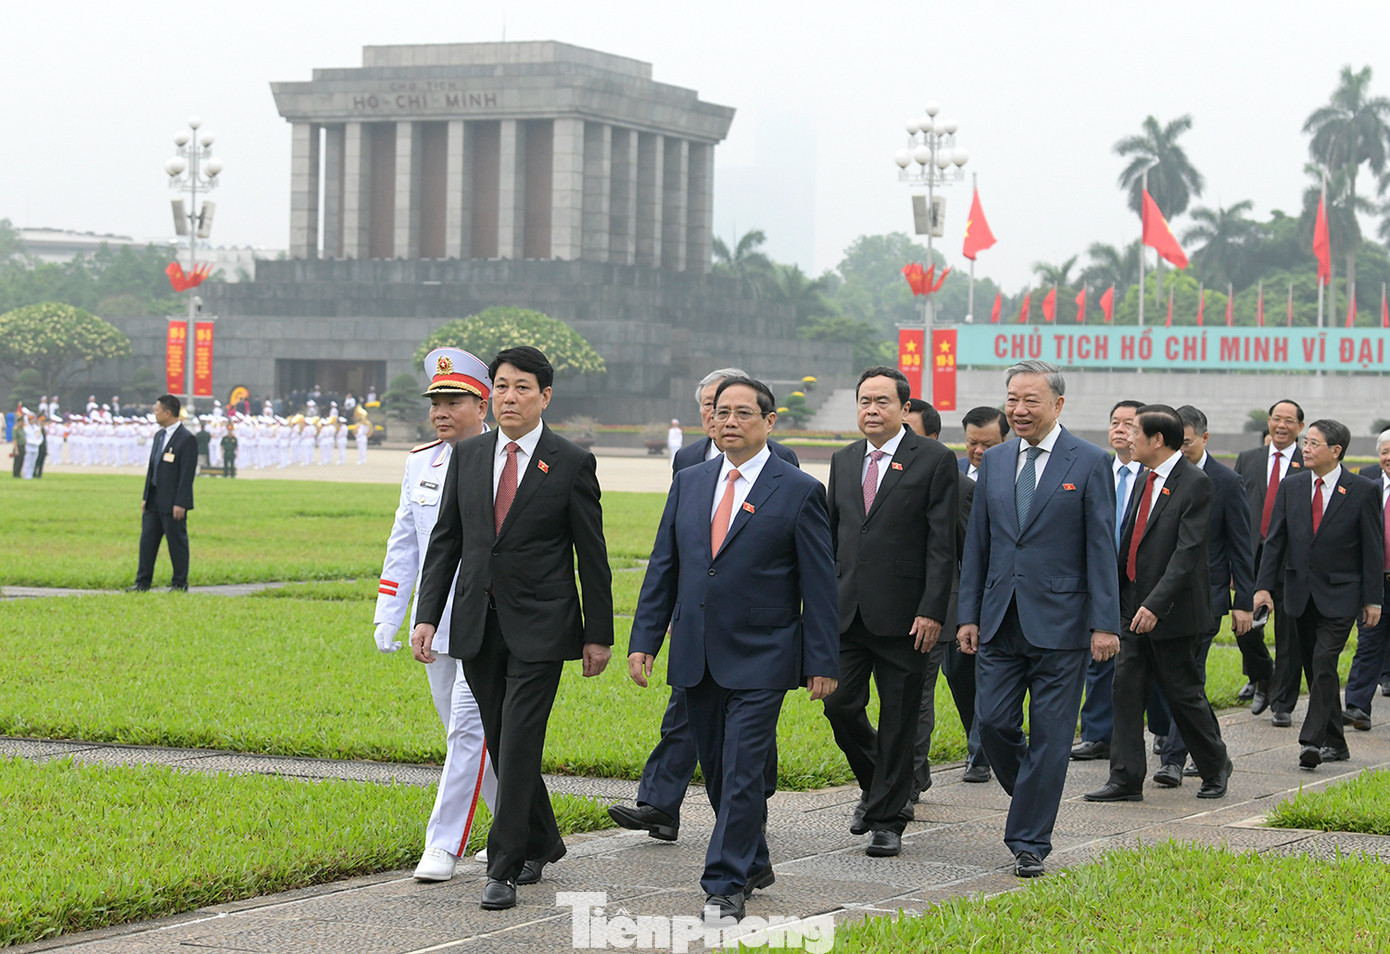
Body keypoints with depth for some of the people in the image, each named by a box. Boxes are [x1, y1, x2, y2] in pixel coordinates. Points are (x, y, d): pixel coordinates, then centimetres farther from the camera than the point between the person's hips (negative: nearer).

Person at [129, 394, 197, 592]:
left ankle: (180, 584, 10)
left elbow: (187, 474, -15)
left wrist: (180, 504, -19)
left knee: (176, 542, 1)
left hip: (172, 503, -8)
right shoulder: (158, 435, 14)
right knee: (147, 540, 8)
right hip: (154, 501, 8)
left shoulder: (186, 439, -13)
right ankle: (142, 583, 13)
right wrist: (145, 497, 14)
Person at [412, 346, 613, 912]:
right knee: (500, 744, 11)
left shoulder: (572, 464, -3)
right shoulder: (468, 457, 8)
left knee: (520, 744, -10)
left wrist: (598, 634, -2)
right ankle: (542, 844, 30)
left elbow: (592, 556, -1)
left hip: (539, 628, -5)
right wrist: (427, 616, 2)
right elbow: (445, 542, 10)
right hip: (478, 625, 5)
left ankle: (504, 869, -6)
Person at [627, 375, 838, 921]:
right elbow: (663, 568, 12)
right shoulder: (689, 484, 10)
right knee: (717, 772, 12)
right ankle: (753, 863, 29)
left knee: (742, 772, -8)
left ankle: (725, 885, -4)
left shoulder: (799, 491, -4)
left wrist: (822, 663, -7)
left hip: (760, 660, -5)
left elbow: (820, 584, -4)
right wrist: (644, 641, 5)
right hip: (697, 659, 5)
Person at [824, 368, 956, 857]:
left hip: (902, 614, -5)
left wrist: (932, 611, -15)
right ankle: (876, 787, 26)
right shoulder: (844, 461, 13)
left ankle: (887, 821, 10)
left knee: (898, 720, 2)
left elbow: (942, 544, -8)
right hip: (847, 611, 5)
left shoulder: (934, 460, -4)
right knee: (840, 705, 0)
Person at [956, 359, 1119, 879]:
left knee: (1049, 735, -1)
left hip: (1060, 622, -4)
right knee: (993, 723, 1)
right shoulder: (994, 461, 10)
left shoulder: (1089, 462, -3)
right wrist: (968, 615, 7)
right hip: (1001, 621, 4)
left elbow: (1101, 547, -5)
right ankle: (1034, 800, 27)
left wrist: (1105, 623, -10)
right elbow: (977, 544, 13)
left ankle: (1030, 842, 6)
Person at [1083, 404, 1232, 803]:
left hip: (1172, 611, -7)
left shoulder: (1194, 483, -14)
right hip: (1134, 606, 8)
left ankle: (1215, 767, 24)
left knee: (1183, 692, 3)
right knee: (1126, 686, 2)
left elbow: (1188, 552, -21)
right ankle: (1126, 778, 4)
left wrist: (1156, 604, -27)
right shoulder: (1147, 480, 12)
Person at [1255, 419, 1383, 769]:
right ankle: (1334, 743, 19)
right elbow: (1275, 540, 7)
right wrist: (1264, 585, -3)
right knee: (1314, 670, 9)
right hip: (1300, 593, 5)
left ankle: (1312, 740, -19)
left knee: (1324, 663, -17)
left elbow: (1373, 548, -2)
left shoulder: (1363, 490, -4)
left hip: (1340, 595, -5)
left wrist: (1373, 599, -4)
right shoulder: (1291, 486, 6)